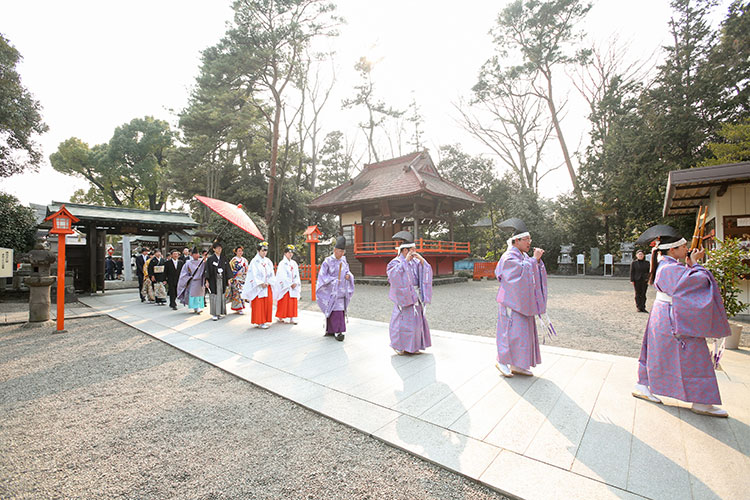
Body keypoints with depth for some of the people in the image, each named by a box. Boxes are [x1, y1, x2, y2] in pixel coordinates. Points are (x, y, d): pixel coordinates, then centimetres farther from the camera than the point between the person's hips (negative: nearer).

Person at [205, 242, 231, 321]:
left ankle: (219, 312, 16)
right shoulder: (210, 259, -2)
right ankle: (214, 314, 1)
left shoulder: (224, 258, 9)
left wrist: (228, 280, 7)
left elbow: (227, 269, 11)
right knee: (214, 296, -4)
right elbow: (207, 270, -4)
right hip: (213, 280, -4)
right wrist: (207, 281, -9)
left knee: (221, 296, 5)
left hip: (222, 280, 4)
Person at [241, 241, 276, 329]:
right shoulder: (254, 261, -5)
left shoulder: (268, 261, 11)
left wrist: (268, 282, -5)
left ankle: (264, 321, 14)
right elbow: (253, 275, -10)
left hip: (268, 286, 5)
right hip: (258, 287, -5)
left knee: (268, 303, 4)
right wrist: (261, 283, -14)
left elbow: (271, 274, 10)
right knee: (258, 304, -3)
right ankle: (259, 322, 4)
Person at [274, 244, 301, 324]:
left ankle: (292, 318, 7)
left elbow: (296, 274, 8)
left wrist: (295, 283, -7)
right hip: (285, 286, -5)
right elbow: (282, 276, -11)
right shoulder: (282, 263, -5)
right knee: (283, 303, 1)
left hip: (293, 286, 5)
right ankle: (280, 318, 13)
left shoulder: (294, 263, 11)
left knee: (293, 302, 3)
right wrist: (290, 284, -13)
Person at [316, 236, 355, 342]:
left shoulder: (343, 261, 9)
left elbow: (347, 271, 18)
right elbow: (323, 276, -9)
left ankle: (330, 330, 19)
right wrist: (334, 280, -18)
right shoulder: (328, 261, -8)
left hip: (341, 291, 5)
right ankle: (338, 332, -6)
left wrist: (348, 275, -5)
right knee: (336, 311, -10)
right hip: (331, 290, -5)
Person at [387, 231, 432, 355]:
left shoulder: (415, 262, 8)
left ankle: (411, 346, 22)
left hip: (415, 296, 6)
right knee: (403, 320, -5)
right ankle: (398, 345, 14)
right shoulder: (396, 262, -8)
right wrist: (405, 261, -28)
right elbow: (393, 275, -28)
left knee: (416, 319, 9)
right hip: (403, 296, -6)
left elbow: (427, 273, 1)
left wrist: (422, 260, -14)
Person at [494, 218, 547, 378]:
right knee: (512, 331, -7)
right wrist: (534, 259, -16)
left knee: (523, 332, 11)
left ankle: (516, 365, 20)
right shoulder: (509, 257, -13)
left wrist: (538, 259, -3)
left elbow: (535, 273, 12)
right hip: (512, 301, -9)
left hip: (522, 301, 9)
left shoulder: (524, 256, 15)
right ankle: (502, 361, 8)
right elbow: (523, 272, -22)